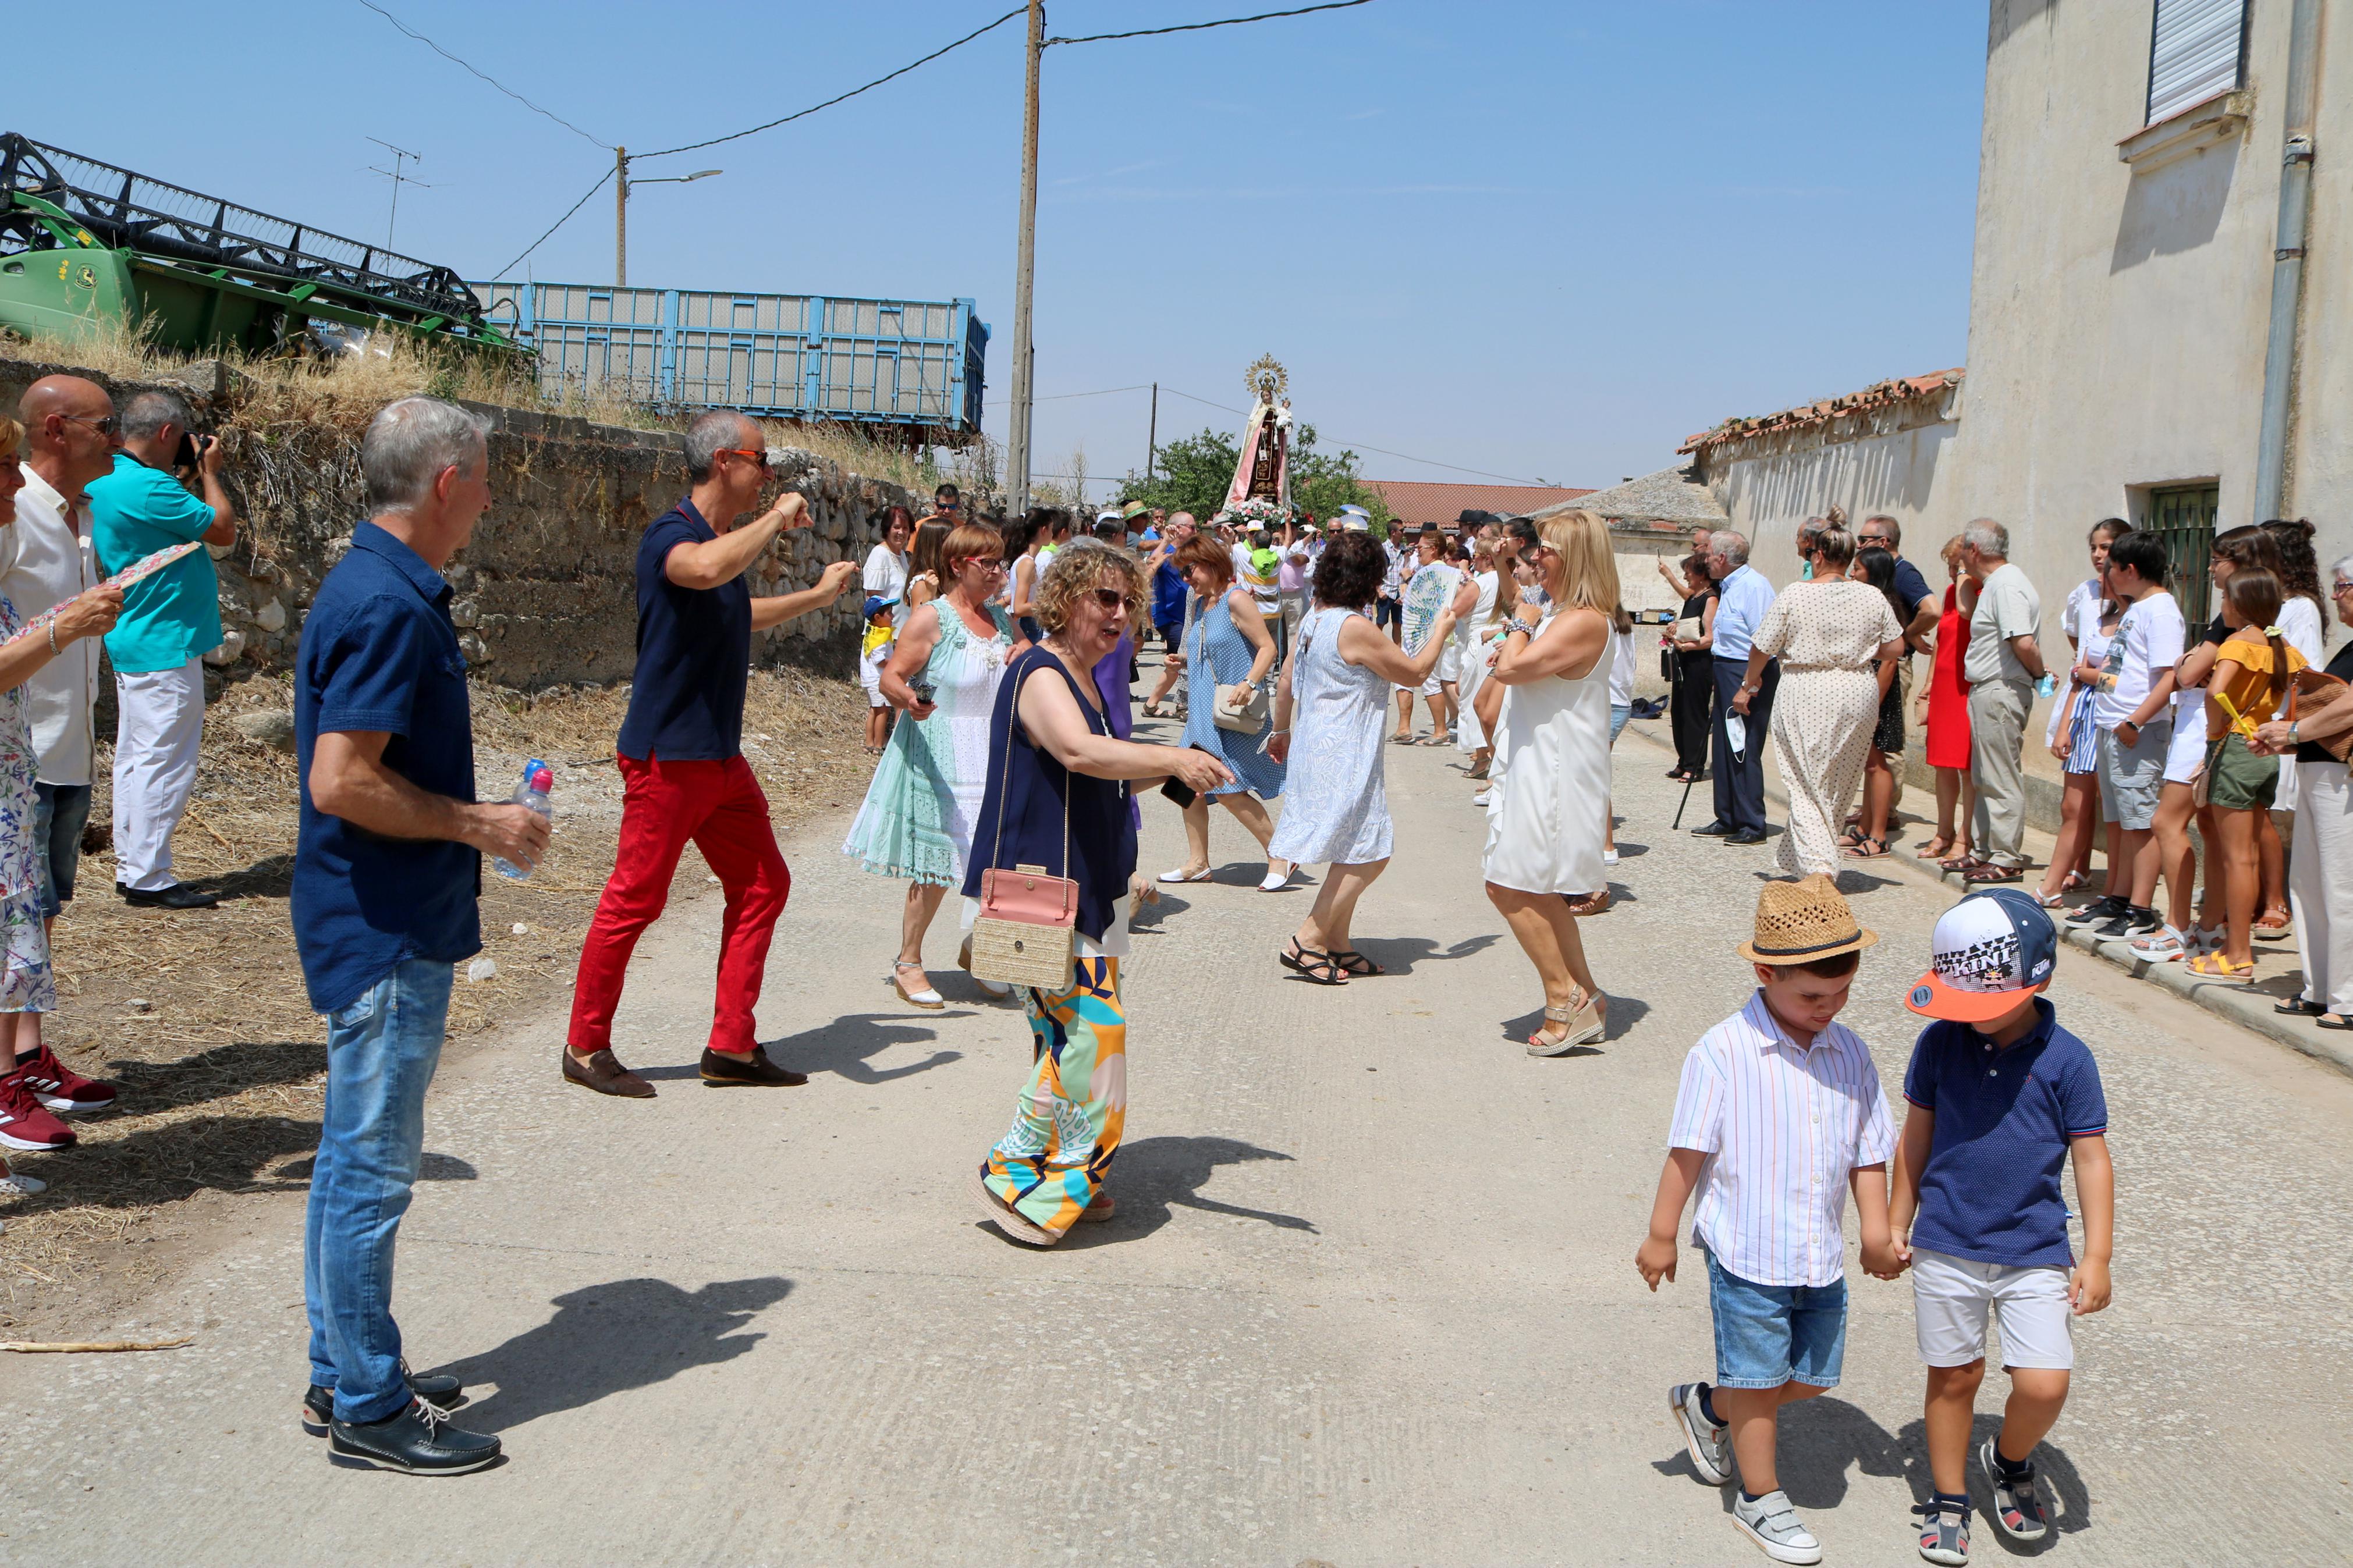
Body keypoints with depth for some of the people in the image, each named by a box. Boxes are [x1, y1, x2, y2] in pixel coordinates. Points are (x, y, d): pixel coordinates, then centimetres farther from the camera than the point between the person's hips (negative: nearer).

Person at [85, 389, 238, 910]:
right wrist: (209, 470, -2)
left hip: (134, 643, 11)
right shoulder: (149, 487, -21)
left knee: (136, 759, 15)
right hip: (165, 646, -11)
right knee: (164, 764, -6)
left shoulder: (105, 481, 11)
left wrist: (192, 473, 15)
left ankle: (130, 867, 21)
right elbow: (224, 529, -15)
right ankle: (149, 879, -2)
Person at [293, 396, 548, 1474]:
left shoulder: (382, 589, 12)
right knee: (372, 1169, 0)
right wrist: (481, 825, -17)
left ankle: (344, 1376, 29)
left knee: (355, 1161, 17)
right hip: (388, 935, -11)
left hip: (375, 927, 11)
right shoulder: (389, 607, -20)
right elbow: (341, 781, -26)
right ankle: (368, 1409, 11)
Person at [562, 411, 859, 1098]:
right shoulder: (670, 534, -15)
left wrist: (817, 596, 42)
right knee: (635, 900, -2)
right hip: (668, 756, -10)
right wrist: (779, 517, -25)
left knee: (762, 886, 10)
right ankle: (585, 1048, 12)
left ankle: (732, 1047, 16)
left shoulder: (726, 539, 14)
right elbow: (706, 571, -40)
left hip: (722, 757, 10)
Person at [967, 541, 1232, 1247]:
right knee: (1085, 1033, -12)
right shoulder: (1040, 674, -15)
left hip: (1087, 890, 10)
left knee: (1077, 1039, 12)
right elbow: (1080, 751, -35)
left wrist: (1174, 766, 17)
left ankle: (1061, 1178, 21)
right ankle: (1014, 1176, -1)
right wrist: (1172, 758, -46)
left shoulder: (1084, 679, 16)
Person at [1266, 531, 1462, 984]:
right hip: (1345, 759, -10)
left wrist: (1282, 731, 31)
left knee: (1358, 853, 16)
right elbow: (1415, 673, -9)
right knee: (1368, 855, -4)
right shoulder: (1356, 628, -19)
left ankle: (1338, 944, 20)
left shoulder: (1312, 620, 8)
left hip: (1315, 749, 10)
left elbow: (1285, 683, 17)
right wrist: (1441, 629, 5)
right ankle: (1306, 942, -4)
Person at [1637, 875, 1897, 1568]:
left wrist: (1875, 1233, 4)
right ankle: (1760, 1496, 29)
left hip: (1822, 1256, 5)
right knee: (1759, 1379, 9)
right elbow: (1688, 1152, -10)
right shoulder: (1723, 1054, -16)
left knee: (1813, 1375, 16)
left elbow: (1868, 1152, 8)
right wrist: (1661, 1236, -5)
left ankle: (1709, 1408, 40)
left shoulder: (1849, 1054, 0)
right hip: (1748, 1254, -5)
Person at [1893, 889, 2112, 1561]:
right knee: (1954, 1376, 10)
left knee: (2044, 1385, -7)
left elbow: (2091, 1157, -2)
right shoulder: (1940, 1042, -4)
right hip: (1946, 1246, 1)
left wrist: (2096, 1257, -5)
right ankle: (1948, 1500, 29)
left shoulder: (2066, 1060, -8)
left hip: (2035, 1252, -1)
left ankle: (2010, 1461, 25)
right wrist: (1898, 1225, 12)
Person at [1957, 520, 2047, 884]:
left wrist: (2039, 675, -10)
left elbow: (2024, 643, -25)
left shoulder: (2006, 585, -16)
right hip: (1987, 692, 11)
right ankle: (1988, 853, 23)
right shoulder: (1997, 583, 17)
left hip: (2001, 692, -11)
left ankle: (2006, 860, -2)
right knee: (1986, 777, 16)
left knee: (2001, 779, -6)